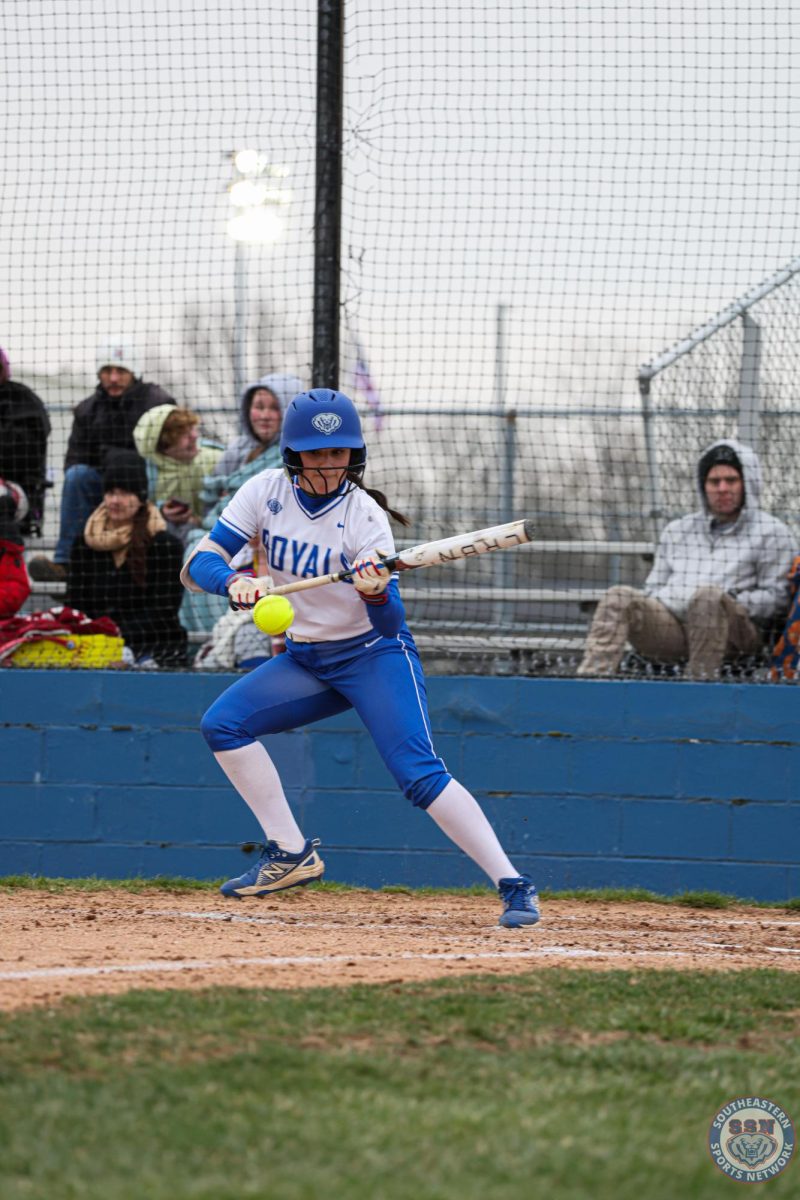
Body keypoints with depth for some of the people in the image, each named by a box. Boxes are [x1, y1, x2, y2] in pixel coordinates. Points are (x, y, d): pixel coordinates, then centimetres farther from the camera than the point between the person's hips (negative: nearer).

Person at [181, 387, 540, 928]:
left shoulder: (364, 516, -19)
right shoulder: (266, 492, -7)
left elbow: (390, 624, -22)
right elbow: (200, 563, -13)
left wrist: (377, 594, -44)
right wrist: (234, 582, -34)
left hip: (374, 655, -6)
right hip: (305, 659, 6)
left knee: (419, 771, -22)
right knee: (223, 722, -10)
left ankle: (514, 886, -23)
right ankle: (292, 854, -2)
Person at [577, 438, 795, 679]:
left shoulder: (770, 532, 14)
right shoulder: (677, 531, 30)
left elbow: (776, 596, 5)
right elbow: (654, 587, 26)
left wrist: (726, 603, -10)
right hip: (669, 624, 4)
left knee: (708, 596, -37)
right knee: (620, 597, -23)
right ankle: (591, 679, -43)